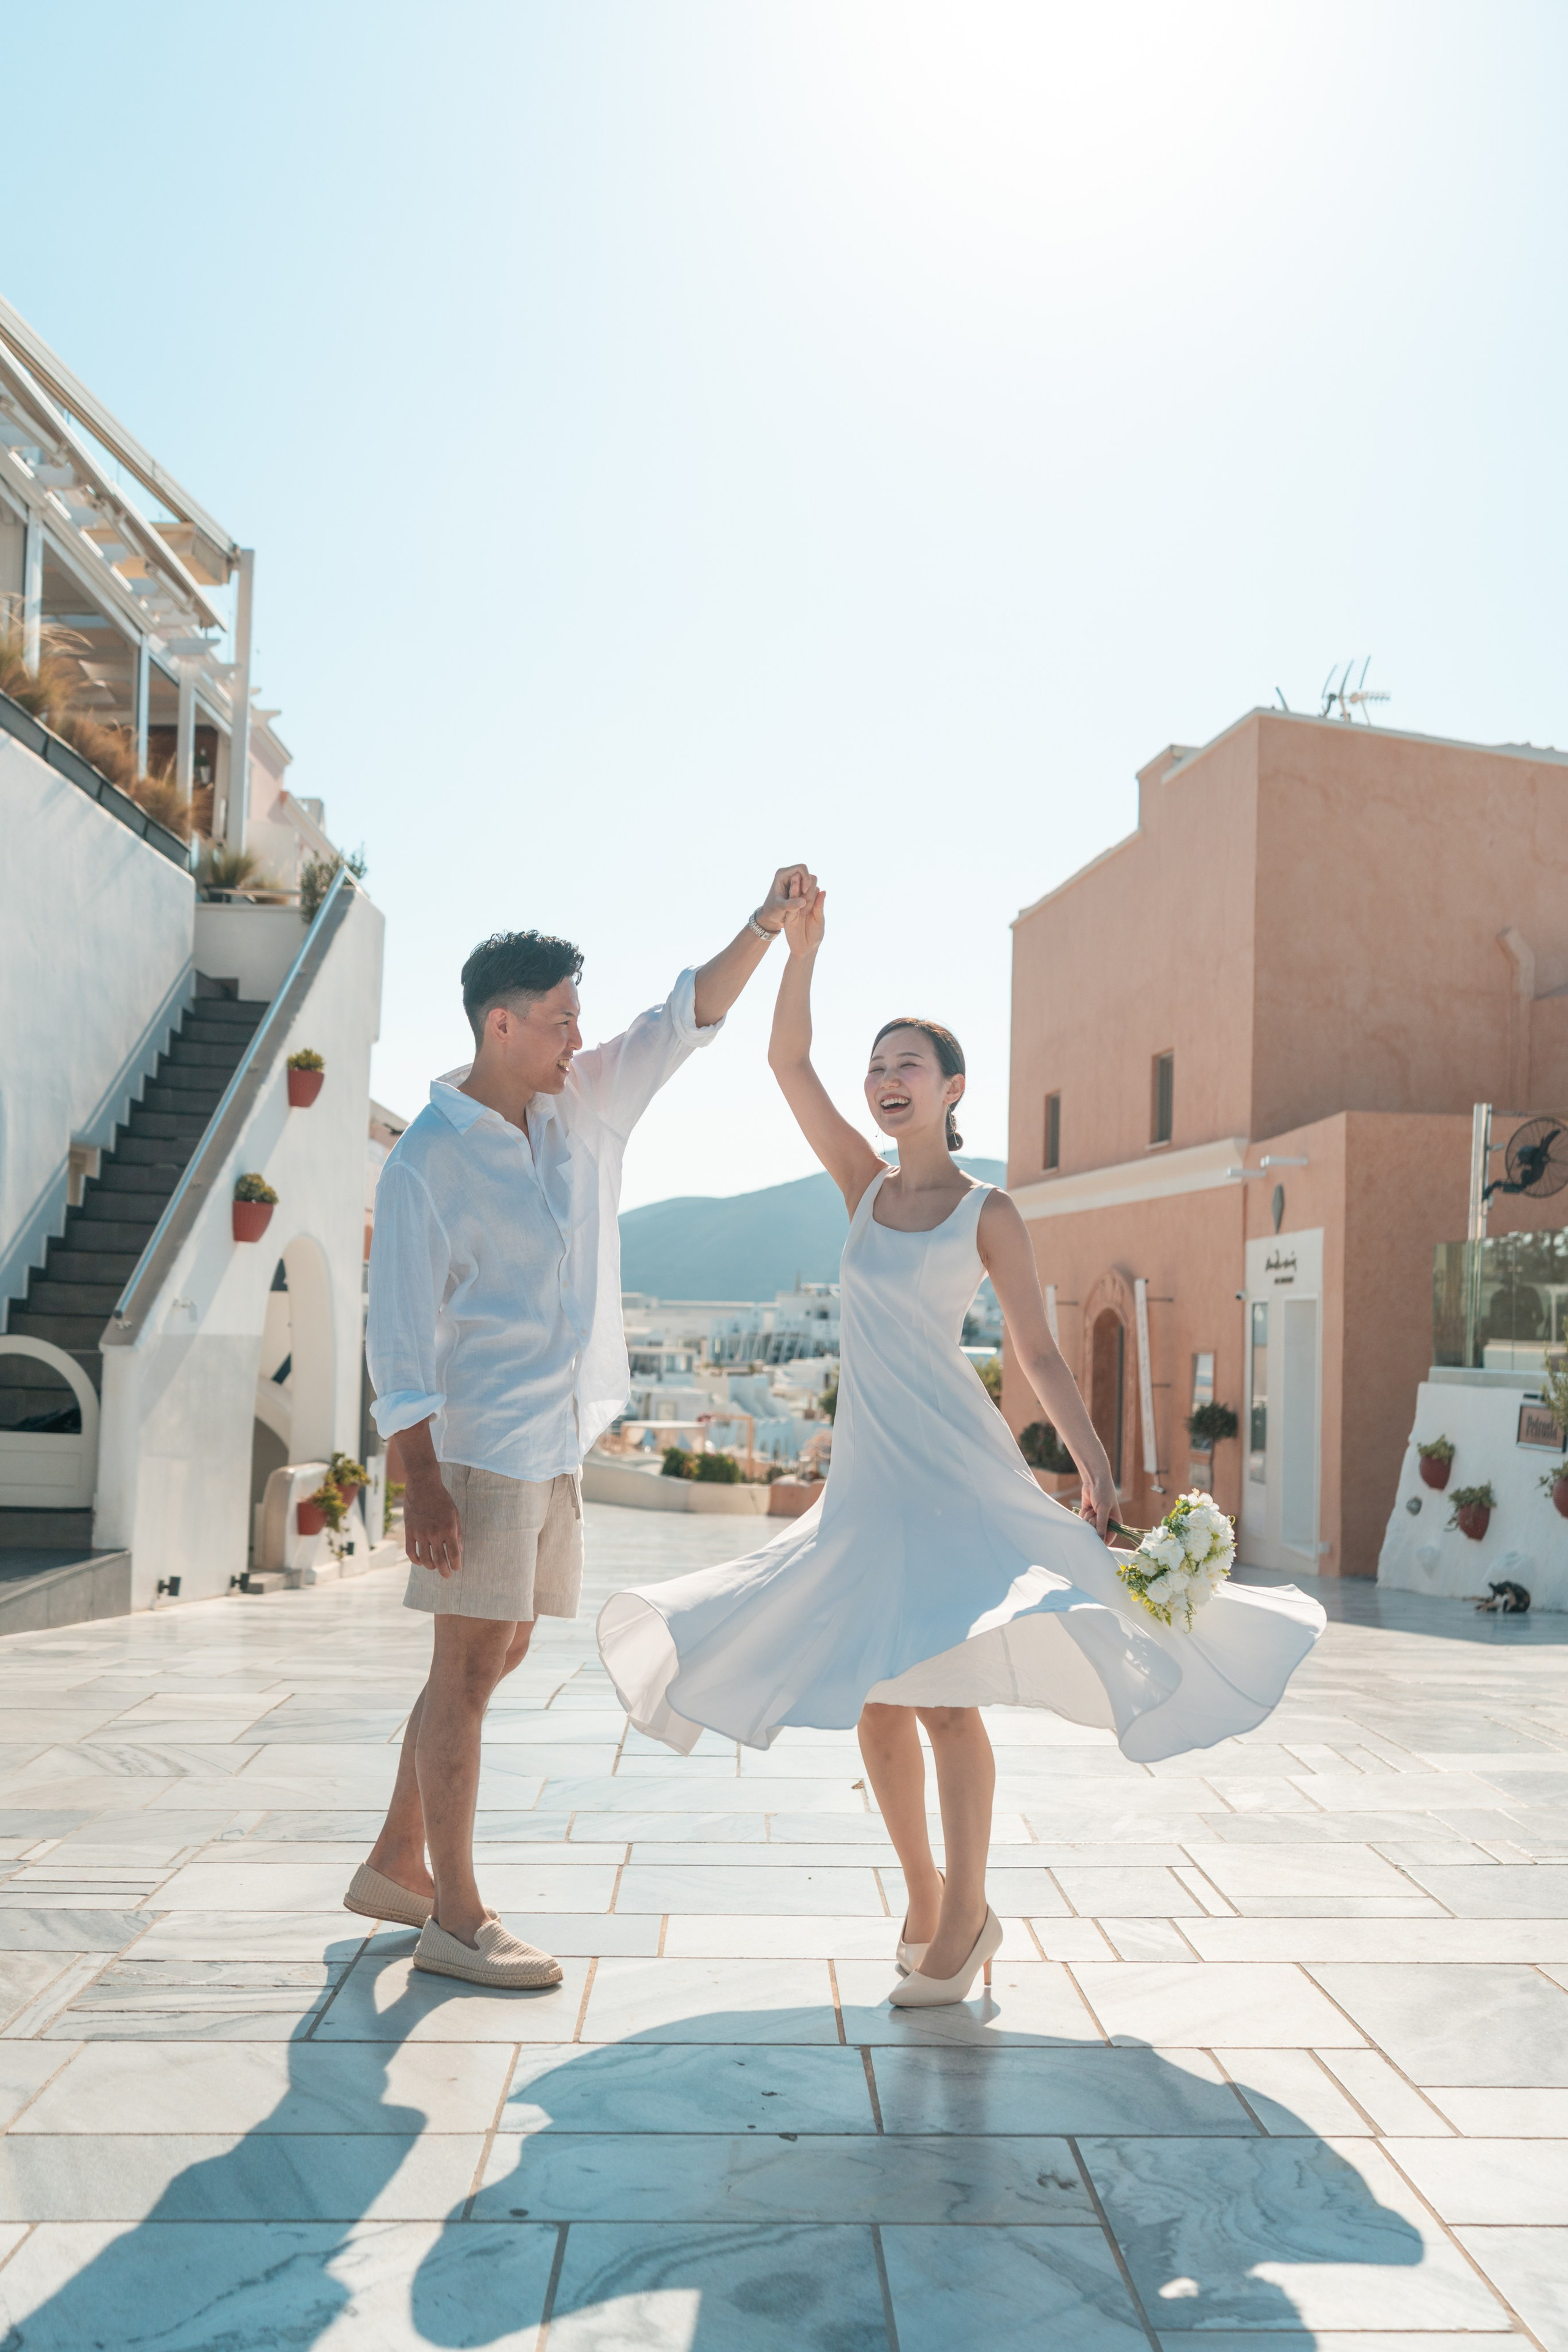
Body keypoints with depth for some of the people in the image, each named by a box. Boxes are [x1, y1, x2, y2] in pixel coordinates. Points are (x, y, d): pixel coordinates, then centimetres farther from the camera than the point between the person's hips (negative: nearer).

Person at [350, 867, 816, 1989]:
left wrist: (766, 927, -3)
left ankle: (396, 1865, 29)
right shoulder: (429, 1160, -11)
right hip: (479, 1442, -8)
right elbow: (399, 1330, -14)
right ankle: (456, 1918, 9)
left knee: (495, 1656, 14)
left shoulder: (587, 1102, 9)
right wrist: (420, 1481, -19)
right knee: (472, 1666, -2)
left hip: (559, 1442, 8)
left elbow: (688, 1017, 11)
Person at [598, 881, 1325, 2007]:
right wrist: (802, 947, -4)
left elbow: (1039, 1354, -1)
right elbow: (788, 1062, 4)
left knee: (944, 1687, -10)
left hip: (951, 1462, -5)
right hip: (863, 1470, 5)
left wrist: (1100, 1471, -9)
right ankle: (923, 1901, 24)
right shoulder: (865, 1184, 10)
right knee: (872, 1697, 8)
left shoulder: (990, 1215, -1)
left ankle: (967, 1913, 4)